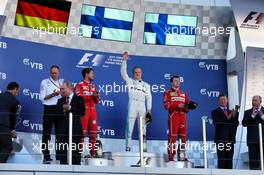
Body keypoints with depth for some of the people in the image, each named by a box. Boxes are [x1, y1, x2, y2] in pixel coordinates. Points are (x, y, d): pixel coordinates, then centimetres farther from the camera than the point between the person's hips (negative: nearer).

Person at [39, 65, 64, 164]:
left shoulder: (62, 82, 13)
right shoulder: (45, 82, 2)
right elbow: (42, 98, -5)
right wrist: (53, 94, -17)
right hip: (49, 109, -3)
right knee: (46, 133, -2)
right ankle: (46, 156, 0)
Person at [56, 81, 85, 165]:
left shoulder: (79, 99, 3)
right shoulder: (60, 101, 18)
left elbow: (82, 112, -10)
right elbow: (57, 114, 7)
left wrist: (70, 108, -13)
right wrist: (63, 110, -12)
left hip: (75, 130, -4)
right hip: (63, 130, 4)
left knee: (75, 151, 0)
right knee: (62, 153, 2)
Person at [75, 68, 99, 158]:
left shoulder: (93, 86, 21)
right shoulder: (79, 85, 2)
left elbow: (97, 101, 20)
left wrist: (96, 97, -2)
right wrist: (91, 95, -14)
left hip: (93, 111, 6)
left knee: (93, 132, 4)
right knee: (82, 132, -8)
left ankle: (92, 153, 9)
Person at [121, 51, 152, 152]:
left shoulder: (146, 85, 21)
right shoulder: (130, 81, 15)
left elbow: (149, 97, 15)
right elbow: (123, 72, 1)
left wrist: (149, 109, 4)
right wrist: (125, 60, -7)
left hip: (142, 106, 3)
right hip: (132, 104, -2)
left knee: (143, 128, 0)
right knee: (129, 126, -9)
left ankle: (144, 147, -1)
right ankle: (128, 147, -10)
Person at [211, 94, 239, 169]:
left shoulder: (231, 112, 19)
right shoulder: (215, 112, 6)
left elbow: (236, 124, 9)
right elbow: (216, 123, -11)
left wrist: (234, 116, -8)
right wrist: (227, 118, -16)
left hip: (230, 138, 4)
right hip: (220, 138, -4)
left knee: (229, 159, 2)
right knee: (221, 159, -8)